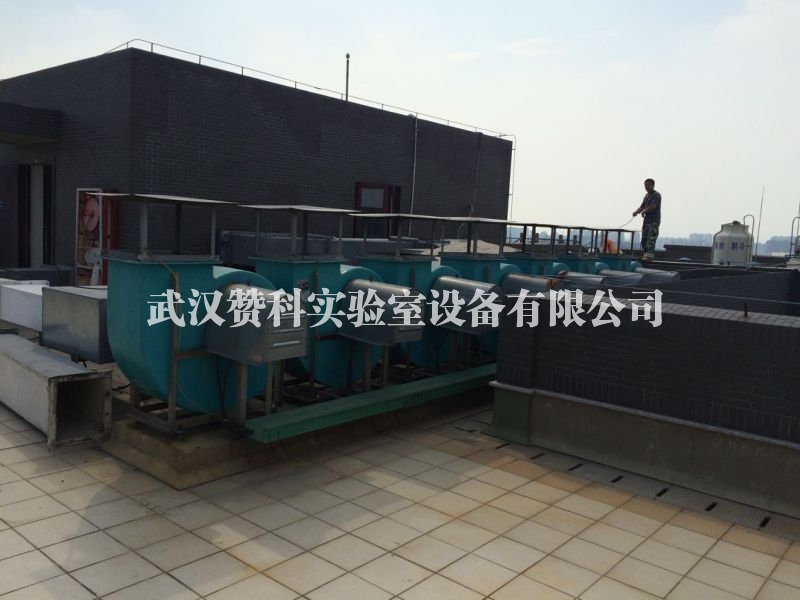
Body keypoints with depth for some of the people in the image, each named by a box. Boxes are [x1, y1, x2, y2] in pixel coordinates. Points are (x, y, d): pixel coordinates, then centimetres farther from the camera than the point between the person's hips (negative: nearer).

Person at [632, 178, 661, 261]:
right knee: (644, 239, 7)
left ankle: (649, 256, -22)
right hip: (646, 220, 8)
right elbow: (642, 206, 16)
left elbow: (653, 206, -19)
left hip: (654, 221, -8)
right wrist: (636, 211, -4)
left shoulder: (656, 195, -6)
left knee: (651, 239, -15)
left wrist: (643, 212, -8)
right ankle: (645, 254, 12)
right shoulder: (646, 196, 20)